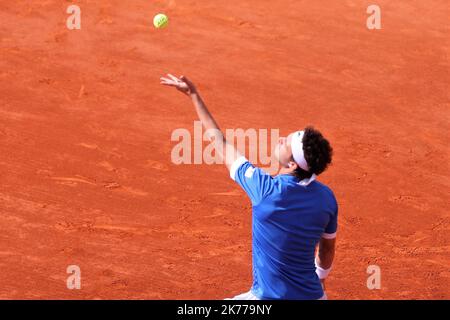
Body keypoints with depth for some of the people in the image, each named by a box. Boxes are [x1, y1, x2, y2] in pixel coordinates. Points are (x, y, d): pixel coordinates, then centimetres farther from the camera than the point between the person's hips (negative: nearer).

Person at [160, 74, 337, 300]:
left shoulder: (266, 189, -20)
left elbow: (221, 144, -8)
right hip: (313, 294, 4)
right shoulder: (326, 197, -8)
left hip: (269, 297, -4)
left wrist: (194, 95, 0)